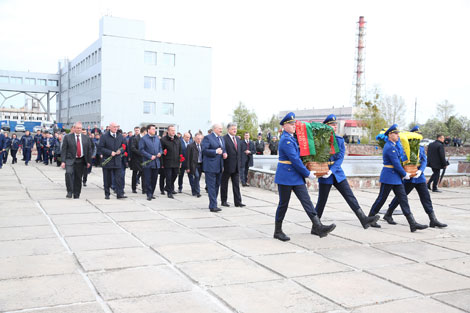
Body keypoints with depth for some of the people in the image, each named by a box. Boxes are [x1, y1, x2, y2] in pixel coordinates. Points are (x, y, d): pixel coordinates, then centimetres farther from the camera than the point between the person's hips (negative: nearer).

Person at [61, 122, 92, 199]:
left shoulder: (85, 138, 10)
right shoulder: (68, 137, 1)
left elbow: (89, 150, 13)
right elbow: (64, 150, -1)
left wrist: (88, 161, 8)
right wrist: (63, 161, -10)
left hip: (81, 161, 3)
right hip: (70, 160, -2)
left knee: (78, 178, 6)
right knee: (69, 173, -26)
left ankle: (76, 196, 17)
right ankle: (69, 192, -15)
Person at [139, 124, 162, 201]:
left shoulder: (157, 138, 13)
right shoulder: (144, 139, -5)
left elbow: (160, 147, 20)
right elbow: (141, 150, -10)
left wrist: (160, 153, -2)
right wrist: (150, 156, -16)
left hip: (156, 162, 5)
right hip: (148, 163, -5)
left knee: (154, 179, 9)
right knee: (148, 179, -4)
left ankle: (151, 193, 20)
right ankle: (149, 194, 1)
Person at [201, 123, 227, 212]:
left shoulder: (221, 138, 18)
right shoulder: (207, 138, -7)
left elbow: (223, 149, 26)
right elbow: (204, 150, -15)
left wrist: (224, 153, 3)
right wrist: (215, 151, -22)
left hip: (219, 166, 8)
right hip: (210, 166, -8)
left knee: (217, 185, 13)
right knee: (212, 186, -8)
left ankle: (213, 204, 24)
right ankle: (213, 206, -8)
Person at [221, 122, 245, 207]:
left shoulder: (237, 139, 14)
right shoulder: (224, 139, -10)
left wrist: (240, 163, 12)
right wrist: (222, 165, -16)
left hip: (236, 167, 7)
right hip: (227, 166, -6)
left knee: (236, 184, 7)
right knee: (224, 184, 6)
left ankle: (238, 201, 10)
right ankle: (224, 201, 16)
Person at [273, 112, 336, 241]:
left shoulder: (291, 138, 14)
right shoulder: (286, 140, -16)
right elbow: (295, 160, -19)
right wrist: (307, 174, -12)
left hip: (296, 176, 9)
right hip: (286, 176, -9)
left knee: (306, 200, 0)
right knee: (283, 204, 1)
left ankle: (317, 227, -5)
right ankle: (278, 231, 14)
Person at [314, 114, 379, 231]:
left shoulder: (340, 140, 6)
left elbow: (340, 158, -2)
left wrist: (331, 170, -16)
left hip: (338, 173, 5)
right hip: (324, 175, -4)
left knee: (350, 196, -1)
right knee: (322, 201, 3)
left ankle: (364, 219, -4)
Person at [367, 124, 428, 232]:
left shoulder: (393, 145, 14)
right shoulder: (390, 147, -18)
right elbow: (396, 164, -18)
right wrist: (405, 174, -6)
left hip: (396, 178, 10)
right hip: (389, 177, -10)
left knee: (403, 199, 3)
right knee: (381, 199, 1)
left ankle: (412, 223, 0)